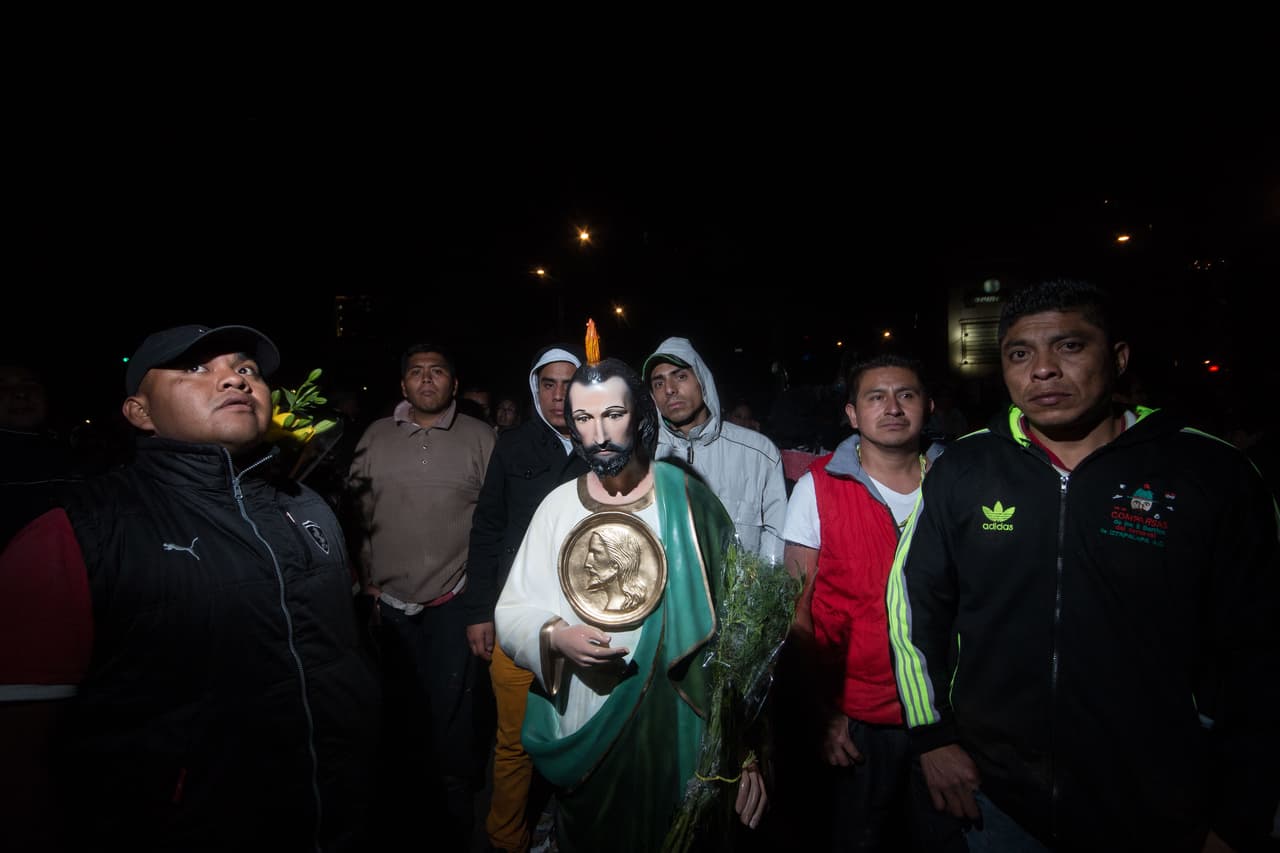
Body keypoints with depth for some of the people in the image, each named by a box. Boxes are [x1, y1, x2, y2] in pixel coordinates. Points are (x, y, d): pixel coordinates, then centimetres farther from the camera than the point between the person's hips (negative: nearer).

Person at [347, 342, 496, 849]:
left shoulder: (479, 437, -2)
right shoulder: (376, 437, 4)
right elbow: (357, 512, 7)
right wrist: (366, 580, 5)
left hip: (452, 602, -2)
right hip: (388, 603, 2)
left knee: (450, 718, 6)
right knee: (397, 714, 15)